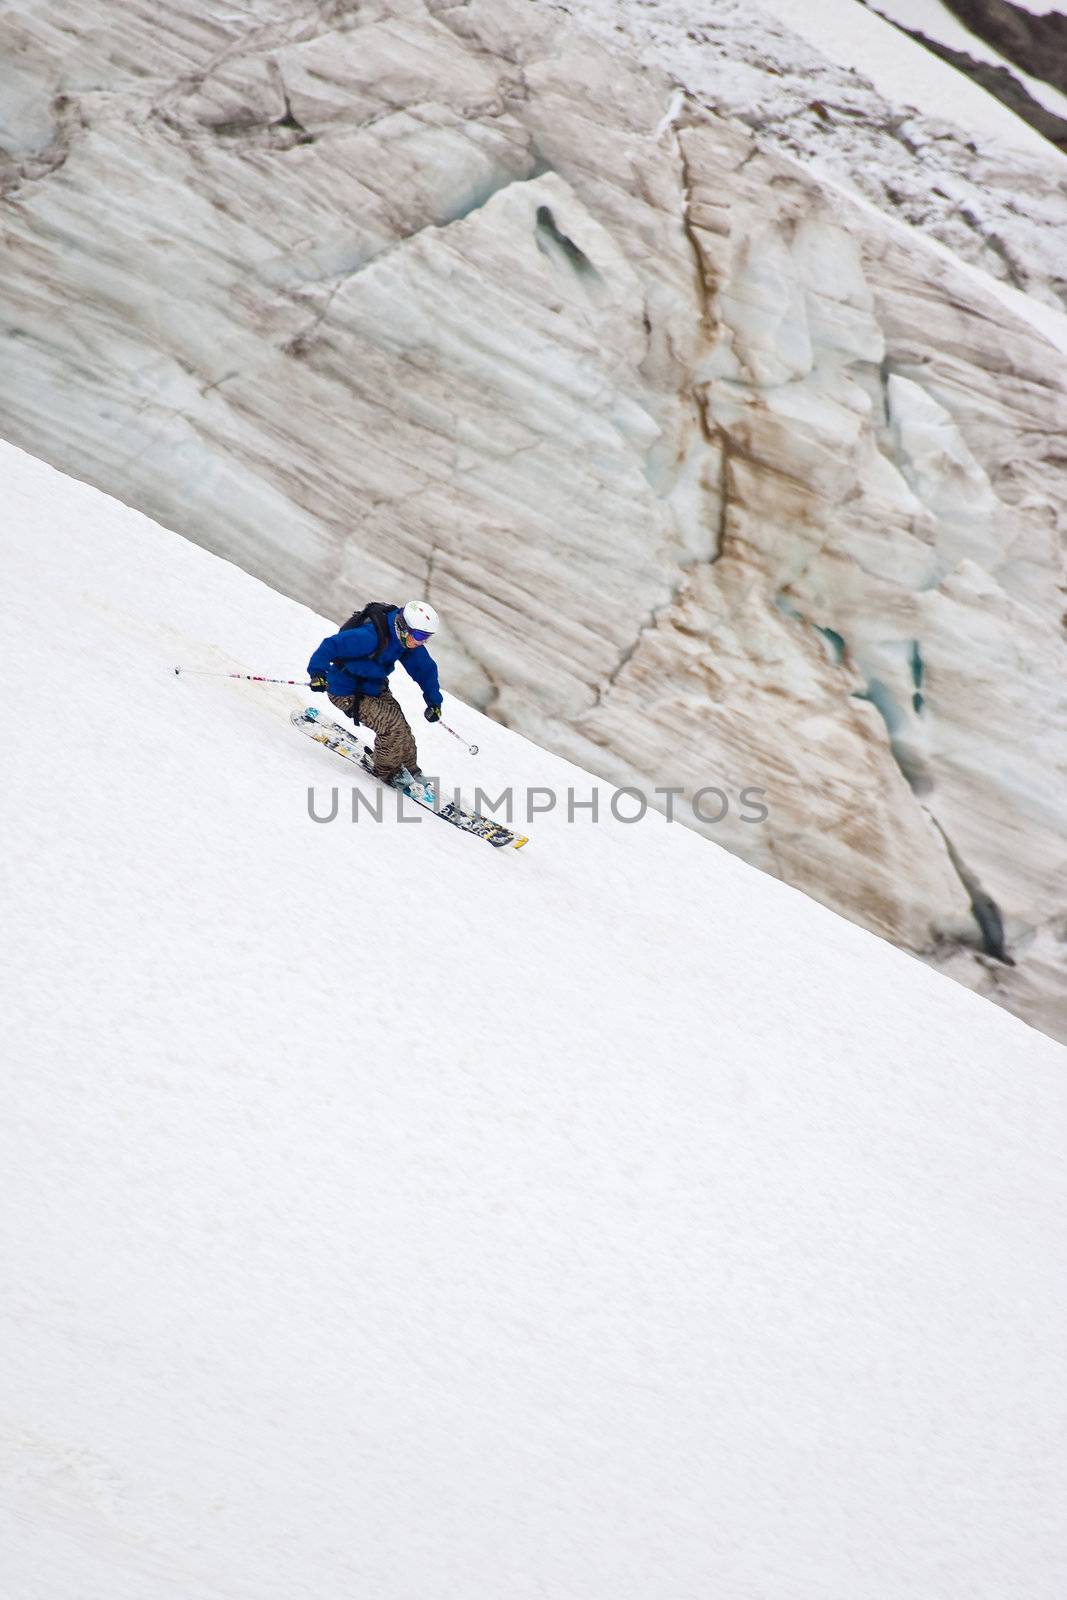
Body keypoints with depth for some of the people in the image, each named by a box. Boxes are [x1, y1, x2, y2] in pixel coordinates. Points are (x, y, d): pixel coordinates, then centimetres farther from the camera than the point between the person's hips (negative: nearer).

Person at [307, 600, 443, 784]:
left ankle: (410, 770, 23)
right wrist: (317, 673, -43)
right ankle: (386, 772, 5)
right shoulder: (371, 636, -33)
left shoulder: (408, 640, -8)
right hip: (347, 694, -8)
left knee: (402, 728, 1)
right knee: (392, 727, -18)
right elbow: (331, 645, -33)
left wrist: (434, 702, 4)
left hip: (375, 689, 8)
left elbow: (426, 669, 6)